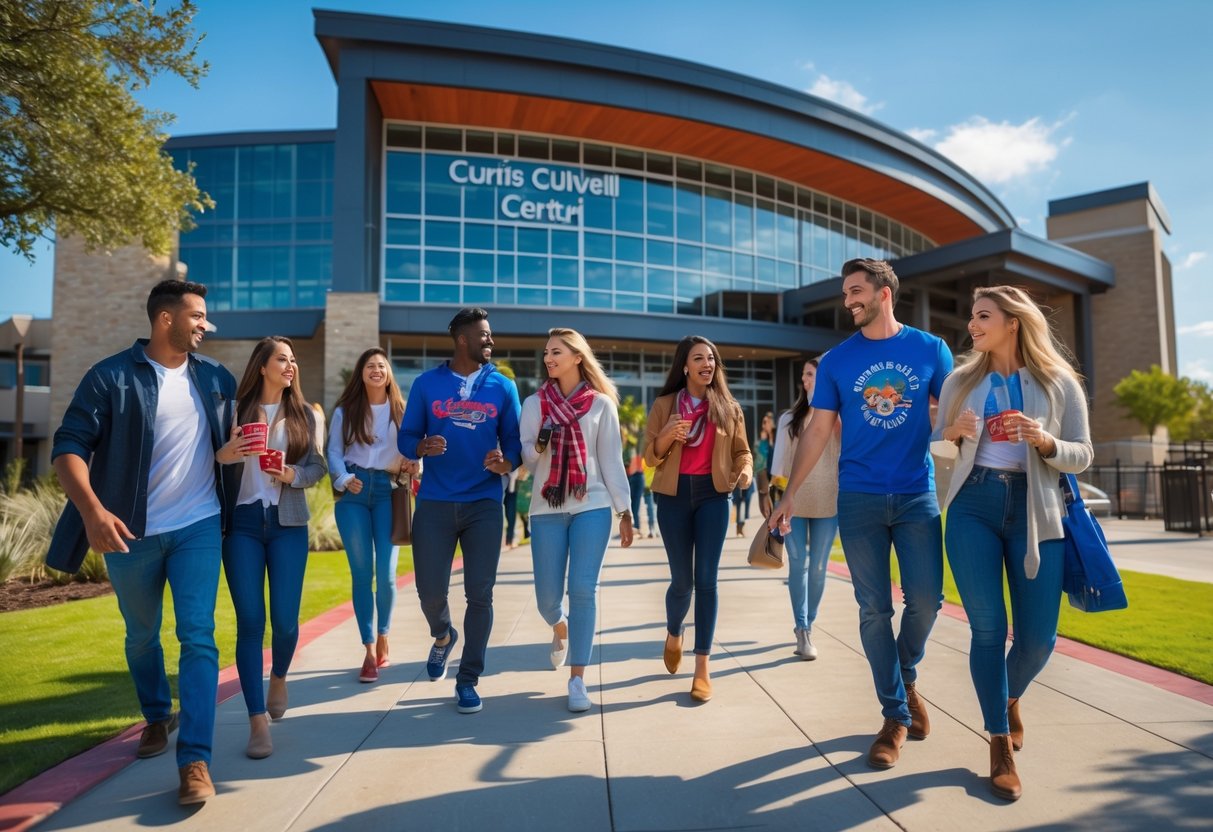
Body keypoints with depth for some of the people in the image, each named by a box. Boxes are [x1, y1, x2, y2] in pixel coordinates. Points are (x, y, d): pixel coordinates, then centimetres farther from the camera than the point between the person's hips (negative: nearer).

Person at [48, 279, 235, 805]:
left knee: (198, 638, -7)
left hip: (198, 526, 1)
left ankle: (195, 760, -4)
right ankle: (156, 718, 42)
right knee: (141, 637, 18)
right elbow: (69, 448, -12)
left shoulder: (216, 378, 4)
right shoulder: (110, 377, -8)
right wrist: (92, 511, -26)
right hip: (131, 533, -1)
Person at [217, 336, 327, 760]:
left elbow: (318, 466, 7)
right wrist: (224, 454, -17)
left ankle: (279, 678, 34)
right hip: (242, 523, -1)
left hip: (288, 524, 1)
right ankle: (258, 720, 4)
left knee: (285, 619, 1)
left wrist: (293, 474, -12)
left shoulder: (304, 413, 7)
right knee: (250, 621, -3)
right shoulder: (236, 409, 3)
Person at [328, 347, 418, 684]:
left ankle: (383, 637, 21)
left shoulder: (402, 411, 11)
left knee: (386, 572, -4)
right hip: (354, 493, 0)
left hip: (387, 490, 0)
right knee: (361, 572, 0)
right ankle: (369, 651, 7)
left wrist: (411, 464, -13)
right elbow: (334, 451, 5)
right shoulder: (345, 411, 11)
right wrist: (344, 480, -13)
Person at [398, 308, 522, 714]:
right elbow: (406, 438, 5)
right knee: (430, 591, 1)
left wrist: (505, 463, -17)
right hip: (434, 502, 0)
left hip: (484, 503, 0)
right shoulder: (426, 384, 3)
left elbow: (514, 443, 5)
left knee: (480, 594, -1)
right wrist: (423, 446, -18)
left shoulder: (503, 387, 5)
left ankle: (468, 680, 16)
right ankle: (443, 636, 37)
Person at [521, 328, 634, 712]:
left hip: (592, 506, -1)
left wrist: (625, 511, 2)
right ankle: (561, 630, 37)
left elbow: (612, 460, 6)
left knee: (583, 589, -7)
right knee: (548, 595, 1)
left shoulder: (602, 404, 6)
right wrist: (540, 445, -15)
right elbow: (525, 459, 7)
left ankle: (577, 679, 5)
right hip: (547, 508, 2)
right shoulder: (533, 403, 9)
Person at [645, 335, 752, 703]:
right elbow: (650, 456, 2)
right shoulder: (664, 404, 4)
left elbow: (741, 450, 10)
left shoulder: (728, 407, 8)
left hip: (712, 494, 0)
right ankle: (673, 634, 37)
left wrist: (745, 470, -12)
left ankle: (702, 667, 3)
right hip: (674, 495, 0)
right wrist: (668, 434, -17)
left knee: (705, 579, -4)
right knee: (682, 580, 5)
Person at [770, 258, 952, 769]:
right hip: (859, 498, 0)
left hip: (917, 496, 0)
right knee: (874, 609, 3)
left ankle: (907, 677, 30)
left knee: (925, 600, -1)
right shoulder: (836, 360, 3)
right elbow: (818, 431, 4)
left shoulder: (930, 350, 3)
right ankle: (895, 715, 17)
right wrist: (788, 495, 1)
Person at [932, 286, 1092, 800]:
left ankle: (1010, 697, 37)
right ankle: (1000, 743, 16)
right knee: (988, 628, 1)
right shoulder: (960, 381, 8)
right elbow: (940, 448, 12)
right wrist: (955, 434, -10)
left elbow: (1082, 456, 3)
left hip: (1035, 511, 0)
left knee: (1038, 637, 3)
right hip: (973, 508, 1)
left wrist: (1045, 442, -17)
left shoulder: (1059, 384, 3)